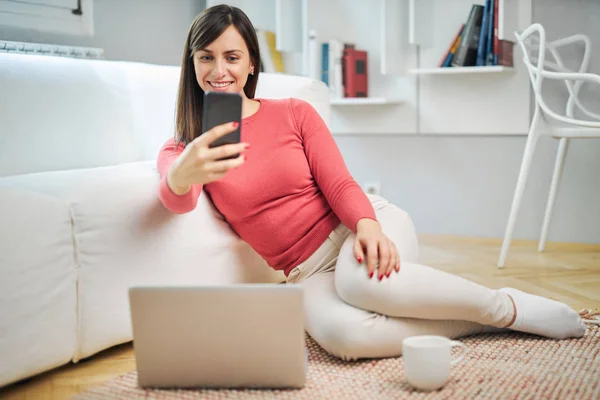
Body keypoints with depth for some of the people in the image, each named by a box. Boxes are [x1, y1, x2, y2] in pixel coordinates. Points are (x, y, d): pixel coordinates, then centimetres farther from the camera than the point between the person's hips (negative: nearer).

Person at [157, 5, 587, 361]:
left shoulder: (294, 114, 4)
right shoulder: (181, 149, 4)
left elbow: (339, 184, -3)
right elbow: (176, 198, -19)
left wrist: (367, 226, -26)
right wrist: (184, 174, -45)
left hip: (359, 226, 0)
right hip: (310, 272, 0)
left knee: (363, 279, -39)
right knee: (341, 333, -36)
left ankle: (507, 306, -16)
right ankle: (476, 323, -17)